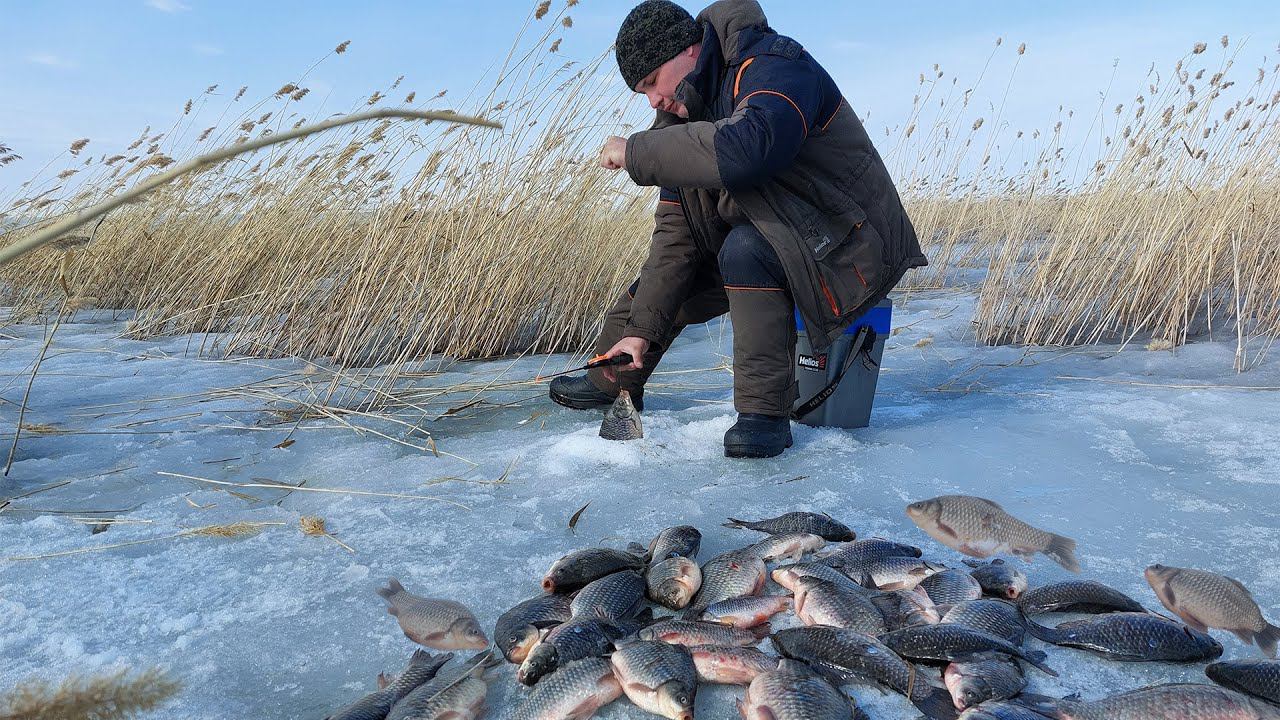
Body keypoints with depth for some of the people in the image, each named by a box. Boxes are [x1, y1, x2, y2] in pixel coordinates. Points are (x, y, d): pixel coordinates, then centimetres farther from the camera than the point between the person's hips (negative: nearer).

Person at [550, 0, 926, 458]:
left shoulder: (774, 67, -21)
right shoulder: (682, 115, 4)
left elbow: (746, 149, -44)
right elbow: (676, 229, 2)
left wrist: (636, 152, -32)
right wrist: (642, 327, -5)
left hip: (854, 247, -8)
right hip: (773, 244, 9)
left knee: (746, 249, -33)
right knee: (666, 271, 7)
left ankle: (766, 413, -25)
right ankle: (613, 379, 27)